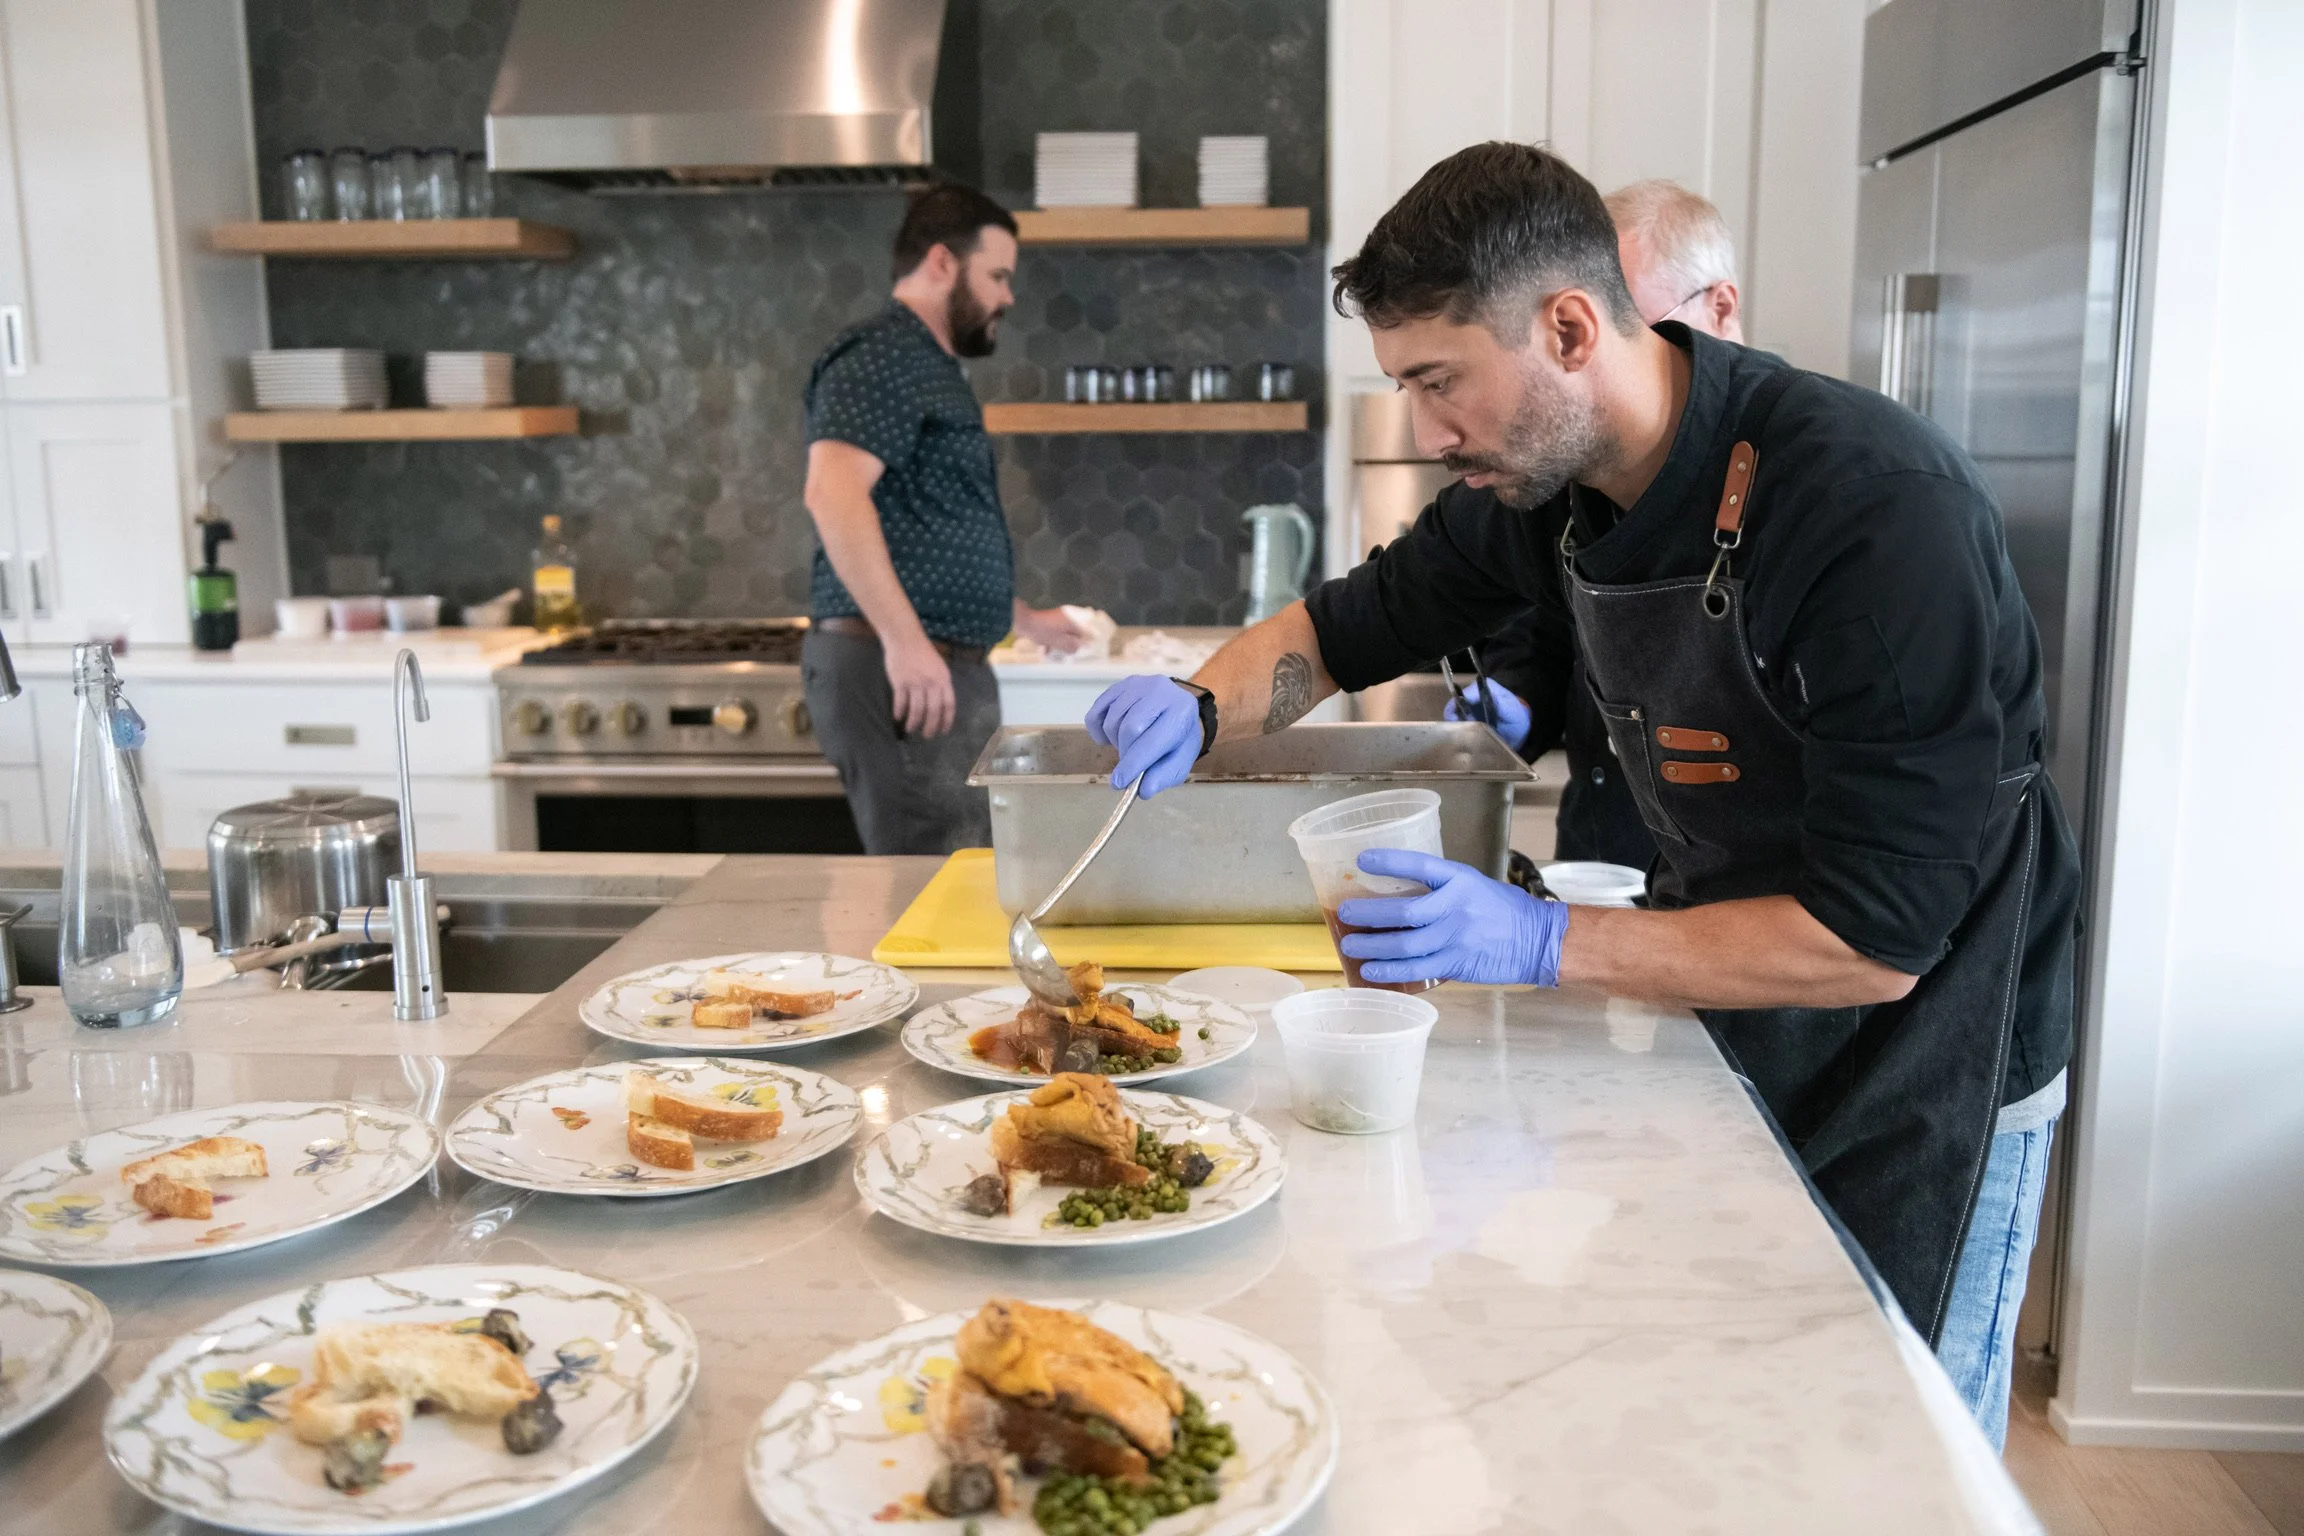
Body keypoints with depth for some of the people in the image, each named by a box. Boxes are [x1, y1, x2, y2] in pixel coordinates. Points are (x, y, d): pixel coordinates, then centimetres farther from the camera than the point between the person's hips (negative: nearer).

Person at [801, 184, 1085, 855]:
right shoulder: (884, 356, -9)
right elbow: (832, 491, -25)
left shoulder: (930, 369, 24)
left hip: (939, 671, 11)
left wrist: (1024, 619, 36)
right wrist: (904, 640, -29)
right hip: (905, 671, -11)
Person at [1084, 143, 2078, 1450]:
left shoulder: (1882, 508, -30)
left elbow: (1876, 941, -29)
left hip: (1917, 1081, -6)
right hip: (1718, 1026, 6)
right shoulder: (1540, 486, -9)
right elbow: (1348, 624, 7)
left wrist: (1544, 943, -32)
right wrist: (1203, 706, -13)